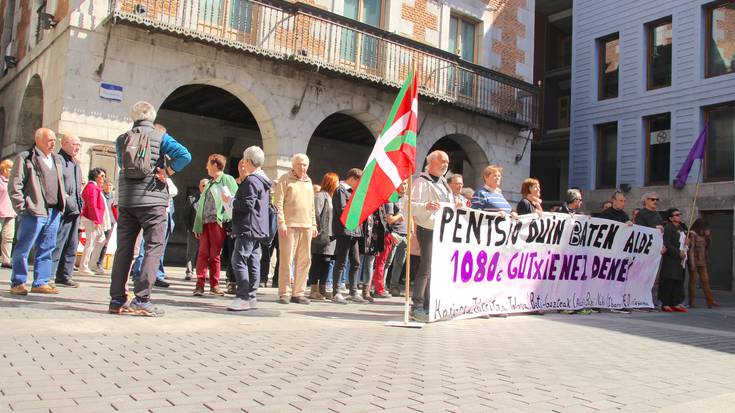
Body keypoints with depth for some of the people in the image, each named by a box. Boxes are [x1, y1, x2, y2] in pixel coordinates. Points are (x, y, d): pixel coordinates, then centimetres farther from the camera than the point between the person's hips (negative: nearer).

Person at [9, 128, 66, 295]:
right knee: (23, 248, 2)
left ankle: (40, 283, 16)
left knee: (46, 249, 9)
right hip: (34, 212, -6)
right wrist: (22, 208, -11)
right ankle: (18, 283, 10)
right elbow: (14, 186, -7)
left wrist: (61, 204, 14)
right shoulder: (24, 159, -3)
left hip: (54, 212, 7)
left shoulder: (57, 160, 17)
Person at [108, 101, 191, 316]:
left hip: (126, 200, 4)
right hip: (152, 200, -4)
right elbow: (185, 155, -13)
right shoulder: (160, 137, 0)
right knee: (153, 248, 0)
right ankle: (141, 299, -6)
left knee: (123, 249, 9)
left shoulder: (121, 139, 10)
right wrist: (166, 172, -4)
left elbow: (122, 164, 15)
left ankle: (117, 299, 12)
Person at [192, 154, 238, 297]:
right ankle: (200, 284, 1)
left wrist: (227, 217, -17)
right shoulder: (209, 183, 24)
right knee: (203, 253, 0)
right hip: (205, 222, 6)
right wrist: (197, 226, 15)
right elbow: (201, 204, 22)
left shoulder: (227, 179, 2)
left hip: (218, 222, -6)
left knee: (215, 254, -1)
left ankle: (214, 285, 8)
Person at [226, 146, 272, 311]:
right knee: (253, 262, 10)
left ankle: (243, 297, -13)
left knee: (238, 260, -11)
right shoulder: (263, 181, 18)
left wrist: (230, 200, -6)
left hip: (248, 228, -10)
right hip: (258, 228, 10)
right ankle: (251, 297, 12)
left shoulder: (251, 180, -13)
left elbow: (247, 204, -20)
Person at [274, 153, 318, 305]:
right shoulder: (285, 180, 1)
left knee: (304, 260, 5)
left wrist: (313, 224, 16)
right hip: (289, 225, -6)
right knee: (286, 259, -5)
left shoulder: (308, 182, 19)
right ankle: (283, 293, 2)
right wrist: (281, 222, -14)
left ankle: (298, 293, 12)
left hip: (306, 226, 6)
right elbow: (278, 203, -5)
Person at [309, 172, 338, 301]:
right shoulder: (320, 196, -9)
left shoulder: (330, 197, 21)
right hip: (321, 237, -9)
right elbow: (316, 214, -16)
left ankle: (322, 290, 17)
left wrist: (333, 233, 15)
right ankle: (314, 291, -1)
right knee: (317, 263, -4)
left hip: (329, 237, 9)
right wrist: (318, 231, -19)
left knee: (325, 264, 11)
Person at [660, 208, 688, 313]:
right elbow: (667, 244, -15)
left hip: (680, 260, 8)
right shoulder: (668, 228, -8)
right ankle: (665, 304, -2)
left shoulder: (681, 228, 18)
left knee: (678, 282, 8)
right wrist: (678, 252, -17)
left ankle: (675, 303, 14)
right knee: (668, 282, -6)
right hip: (671, 260, -8)